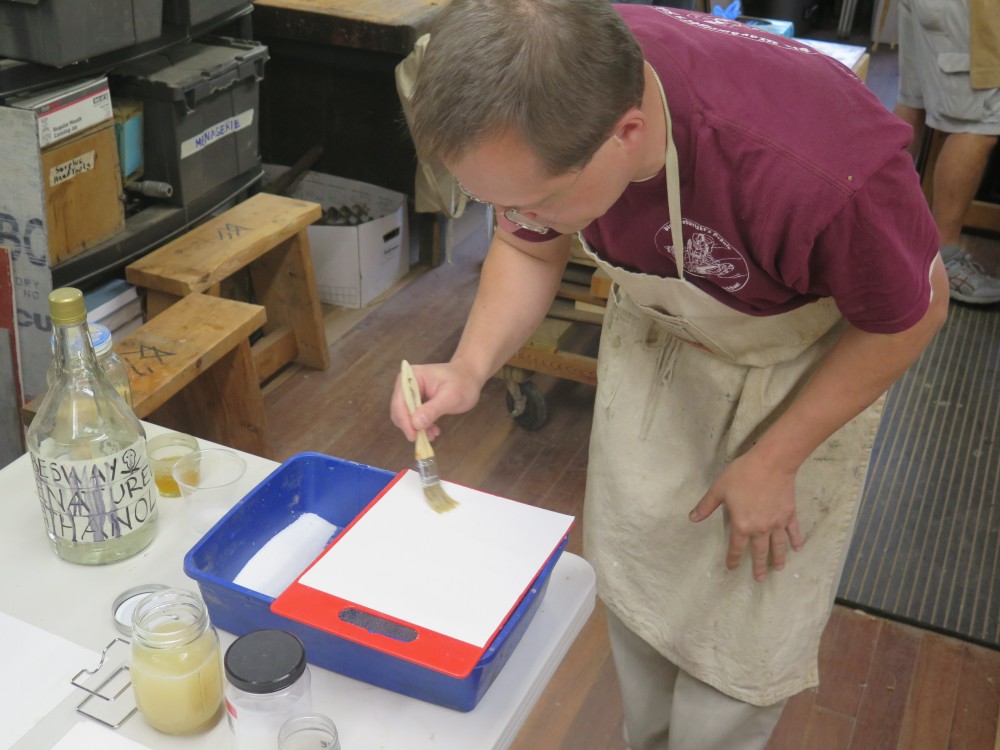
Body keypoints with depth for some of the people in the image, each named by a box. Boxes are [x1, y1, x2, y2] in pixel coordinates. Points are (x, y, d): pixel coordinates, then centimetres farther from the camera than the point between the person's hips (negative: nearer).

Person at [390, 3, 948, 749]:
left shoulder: (819, 170, -43)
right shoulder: (538, 107, -28)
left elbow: (913, 311, -21)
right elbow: (528, 248, -7)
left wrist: (774, 461, -16)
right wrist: (470, 367, -24)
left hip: (803, 361, -4)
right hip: (658, 332, 4)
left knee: (744, 613, 5)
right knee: (633, 573, 16)